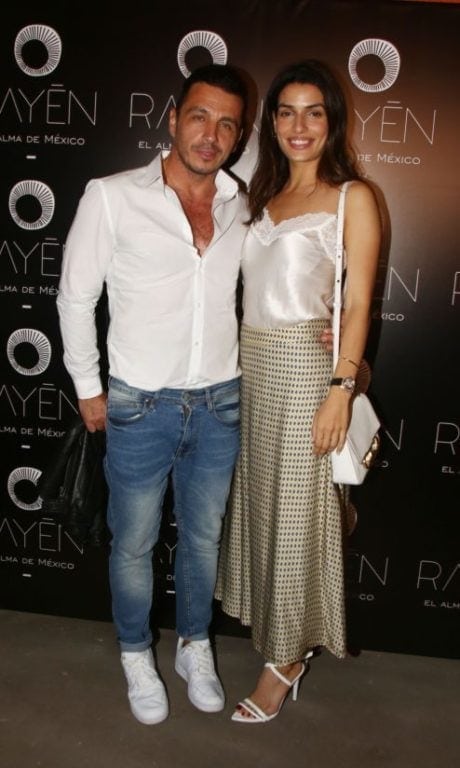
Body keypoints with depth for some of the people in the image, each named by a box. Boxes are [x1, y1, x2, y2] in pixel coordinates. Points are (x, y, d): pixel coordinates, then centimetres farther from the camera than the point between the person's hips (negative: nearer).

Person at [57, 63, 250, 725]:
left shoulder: (243, 206, 1)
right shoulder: (112, 198, -10)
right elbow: (75, 297, -3)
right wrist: (88, 388, -1)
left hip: (221, 403, 4)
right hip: (140, 405, -3)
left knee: (204, 537, 19)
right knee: (134, 545, 13)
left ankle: (195, 647, 42)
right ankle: (137, 656, 38)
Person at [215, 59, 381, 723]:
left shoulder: (351, 197, -3)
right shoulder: (265, 195, 15)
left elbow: (357, 303, -8)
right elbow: (255, 285, 13)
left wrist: (341, 388, -16)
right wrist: (240, 367, 4)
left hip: (304, 367, -6)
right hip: (251, 365, 6)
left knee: (296, 512, 2)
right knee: (259, 502, 13)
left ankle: (287, 658, 19)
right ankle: (280, 634, 32)